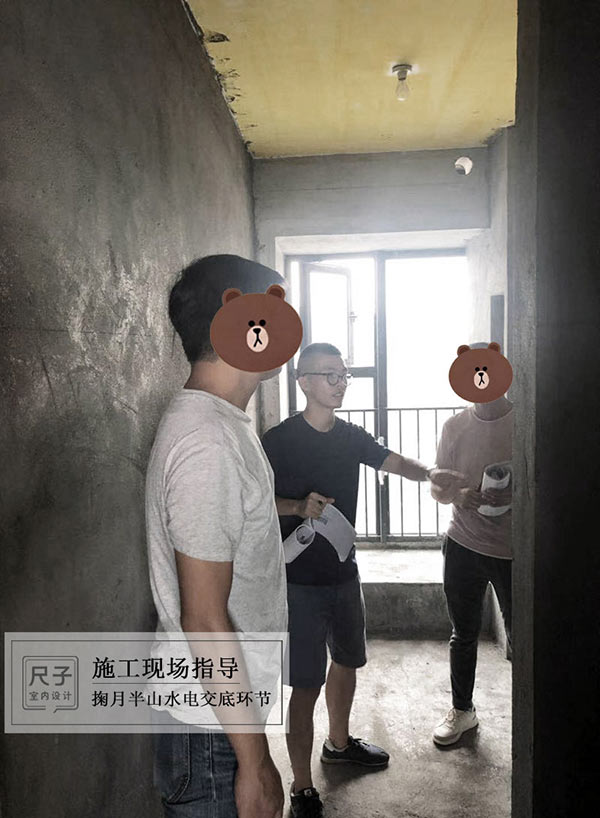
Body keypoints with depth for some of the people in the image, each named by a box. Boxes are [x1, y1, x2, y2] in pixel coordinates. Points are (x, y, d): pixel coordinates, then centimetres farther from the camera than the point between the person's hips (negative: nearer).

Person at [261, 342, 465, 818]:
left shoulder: (350, 436, 5)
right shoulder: (280, 440, -14)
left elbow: (395, 463, 0)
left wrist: (430, 473, -20)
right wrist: (298, 506, -29)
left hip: (343, 571, 7)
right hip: (300, 578, -7)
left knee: (347, 660, 23)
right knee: (307, 683, -2)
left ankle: (339, 742, 47)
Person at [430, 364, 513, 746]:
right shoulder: (455, 426, 1)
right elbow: (436, 486, 6)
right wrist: (456, 494, -16)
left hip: (515, 550, -3)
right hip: (463, 546, 3)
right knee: (463, 634, 17)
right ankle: (462, 710, 38)